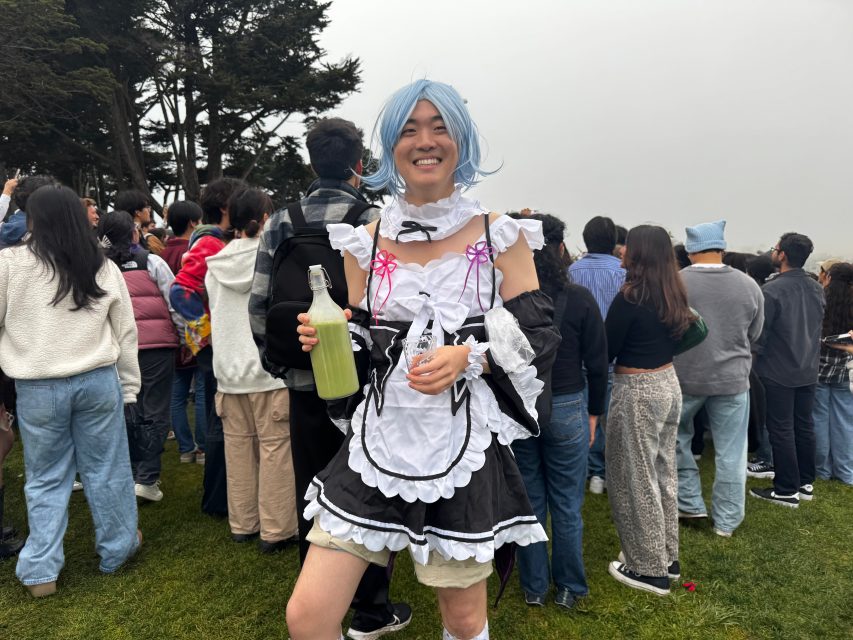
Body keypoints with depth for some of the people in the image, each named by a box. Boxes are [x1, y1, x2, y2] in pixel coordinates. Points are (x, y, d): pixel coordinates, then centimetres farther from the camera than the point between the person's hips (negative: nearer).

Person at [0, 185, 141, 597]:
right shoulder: (103, 268, 3)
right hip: (97, 380, 2)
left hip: (38, 387, -2)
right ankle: (116, 550, 27)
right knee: (106, 470, 13)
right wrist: (128, 386, 13)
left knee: (46, 478, 11)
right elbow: (125, 332, 6)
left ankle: (40, 570, 18)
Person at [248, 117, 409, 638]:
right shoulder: (375, 223, -11)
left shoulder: (281, 224, 2)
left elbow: (259, 306, 0)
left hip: (305, 383, 4)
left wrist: (277, 365, 11)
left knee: (312, 493, 15)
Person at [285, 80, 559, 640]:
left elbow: (540, 339, -2)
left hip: (465, 447, -2)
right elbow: (360, 345, 13)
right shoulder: (366, 243, 6)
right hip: (379, 444, 2)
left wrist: (469, 357, -18)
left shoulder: (500, 236, 0)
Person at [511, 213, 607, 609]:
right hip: (566, 409, -1)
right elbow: (597, 364, -5)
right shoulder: (579, 299, -11)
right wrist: (594, 413, 8)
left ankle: (533, 587, 30)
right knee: (566, 506, 13)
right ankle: (569, 588, 29)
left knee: (528, 502, 15)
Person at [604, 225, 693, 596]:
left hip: (637, 391, -8)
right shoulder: (674, 294, 4)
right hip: (668, 385, 9)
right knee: (663, 474, 18)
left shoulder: (630, 296, -19)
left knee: (635, 480, 5)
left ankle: (649, 569, 17)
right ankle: (667, 557, 32)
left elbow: (605, 351, -13)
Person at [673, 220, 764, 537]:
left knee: (678, 438, 20)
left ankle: (689, 503, 24)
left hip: (684, 376, -1)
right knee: (730, 452, 11)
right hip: (732, 378, 2)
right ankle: (726, 520, 20)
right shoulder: (749, 285, -5)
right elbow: (754, 335, 6)